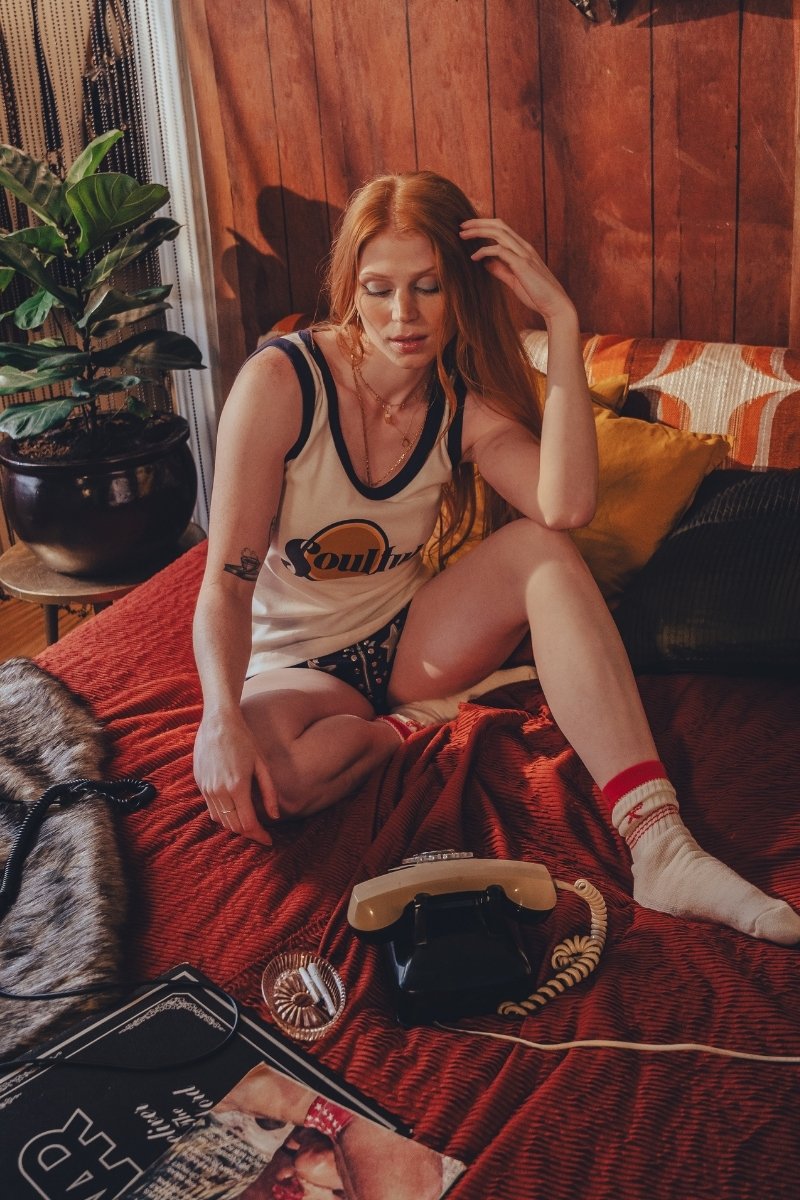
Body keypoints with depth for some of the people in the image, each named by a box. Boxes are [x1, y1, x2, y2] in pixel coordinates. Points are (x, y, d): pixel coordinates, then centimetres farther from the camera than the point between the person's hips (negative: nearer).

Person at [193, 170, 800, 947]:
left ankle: (660, 846, -36)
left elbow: (565, 506, -29)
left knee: (540, 549, -27)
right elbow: (227, 582, -21)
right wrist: (222, 721, -39)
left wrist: (560, 321, -27)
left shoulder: (465, 407, -6)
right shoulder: (280, 382, -18)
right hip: (295, 663, -3)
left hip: (407, 638, 4)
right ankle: (420, 725, -7)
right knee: (261, 779, -40)